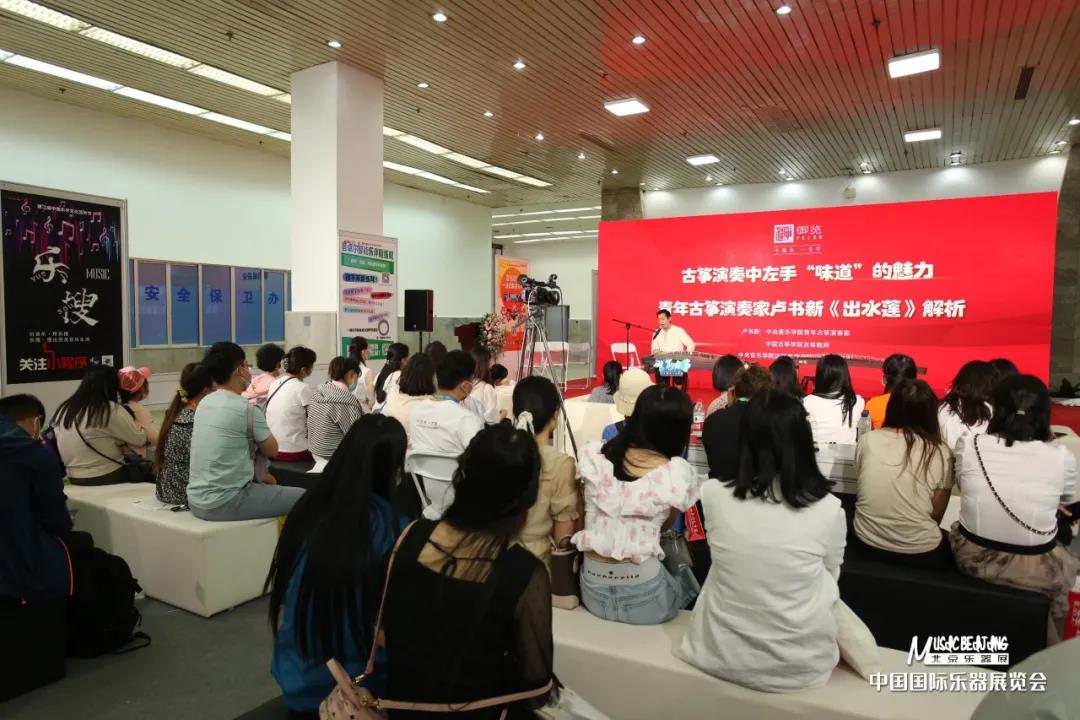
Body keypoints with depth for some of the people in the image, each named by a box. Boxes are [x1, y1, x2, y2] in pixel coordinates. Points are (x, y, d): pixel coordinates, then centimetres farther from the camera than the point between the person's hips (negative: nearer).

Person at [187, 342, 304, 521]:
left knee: (265, 485, 30)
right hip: (225, 504, -8)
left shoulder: (204, 403, 6)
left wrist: (258, 476, 16)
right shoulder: (247, 409, -16)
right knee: (302, 497, 1)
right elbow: (272, 450, -1)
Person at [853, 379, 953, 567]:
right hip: (920, 552, -3)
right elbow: (937, 514, -4)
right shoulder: (940, 452, -14)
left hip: (867, 543, 3)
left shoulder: (867, 440, -8)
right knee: (949, 546, 31)